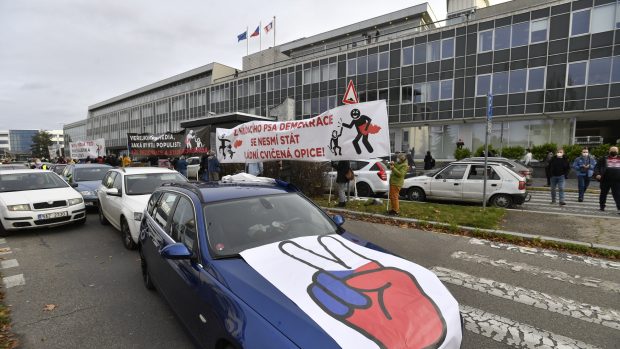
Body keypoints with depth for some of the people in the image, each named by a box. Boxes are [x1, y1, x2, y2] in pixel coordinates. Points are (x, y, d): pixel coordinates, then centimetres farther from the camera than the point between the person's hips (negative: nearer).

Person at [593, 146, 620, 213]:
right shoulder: (604, 159, 7)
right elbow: (597, 167, 1)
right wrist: (597, 174, -15)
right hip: (605, 180, -1)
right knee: (603, 193, 9)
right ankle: (602, 206, 21)